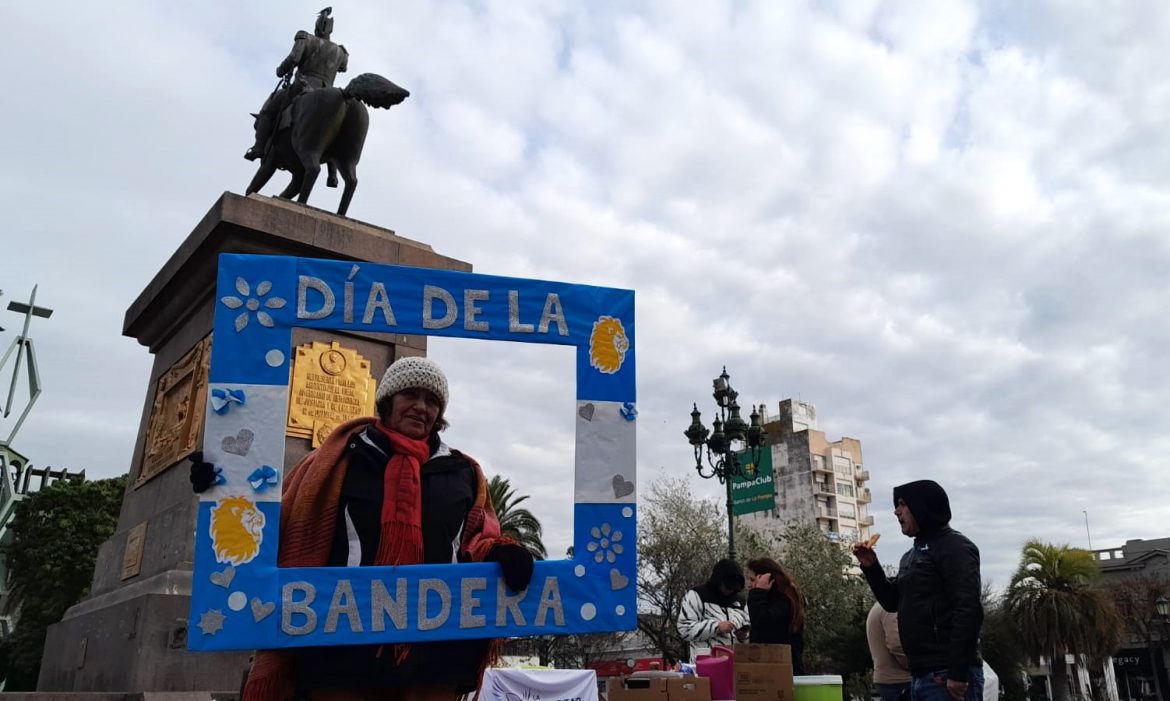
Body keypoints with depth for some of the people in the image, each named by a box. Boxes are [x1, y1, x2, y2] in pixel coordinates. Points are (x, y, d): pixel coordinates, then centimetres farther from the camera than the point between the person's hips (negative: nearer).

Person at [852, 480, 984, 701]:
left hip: (948, 678, -8)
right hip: (920, 676, 8)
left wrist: (958, 674, -22)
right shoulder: (912, 555, 19)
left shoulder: (954, 547, -8)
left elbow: (969, 610, -18)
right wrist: (871, 567, 7)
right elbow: (893, 601, 22)